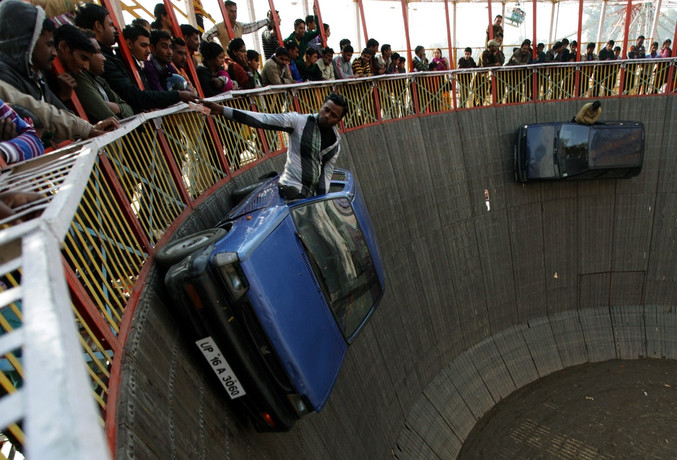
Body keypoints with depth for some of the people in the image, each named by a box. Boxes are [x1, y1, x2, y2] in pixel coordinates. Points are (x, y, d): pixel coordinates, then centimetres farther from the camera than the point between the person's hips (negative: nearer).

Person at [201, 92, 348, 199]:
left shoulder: (336, 140, 5)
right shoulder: (299, 120, -10)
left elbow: (327, 171, 8)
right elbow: (263, 120, -17)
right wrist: (223, 110, -25)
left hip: (314, 194, 6)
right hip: (292, 190, -5)